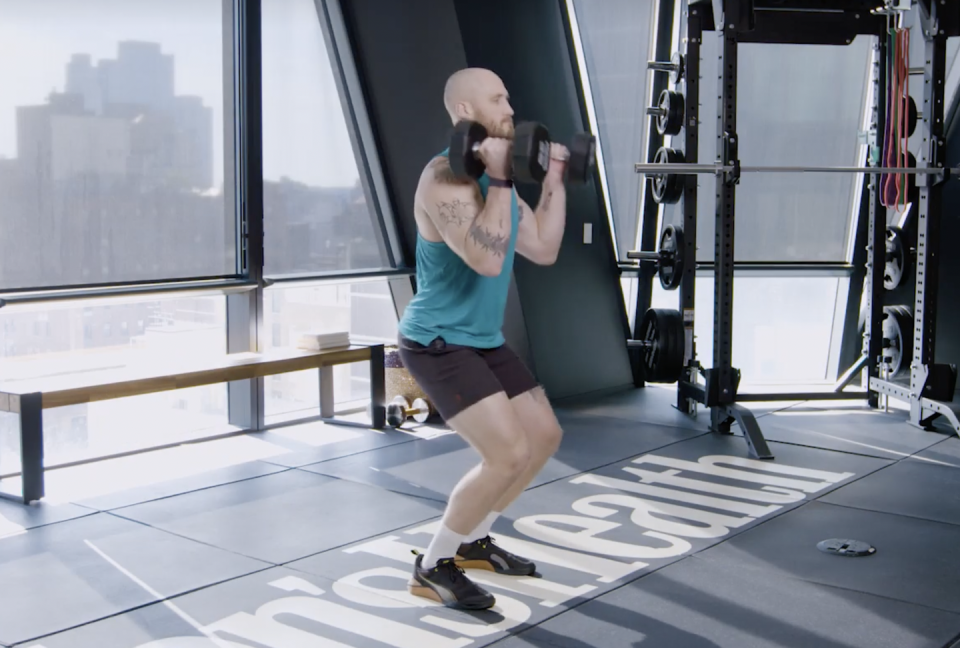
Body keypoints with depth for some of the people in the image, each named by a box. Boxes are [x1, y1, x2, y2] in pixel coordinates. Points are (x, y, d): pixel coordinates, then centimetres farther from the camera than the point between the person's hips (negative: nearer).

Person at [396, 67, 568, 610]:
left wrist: (555, 180, 11)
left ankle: (473, 541, 28)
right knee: (508, 453, -19)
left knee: (544, 435, 14)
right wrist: (500, 180, -29)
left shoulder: (495, 177, 9)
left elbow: (543, 250, 11)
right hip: (438, 341, -10)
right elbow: (487, 260, -34)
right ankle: (434, 567, -1)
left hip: (483, 338, 10)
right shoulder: (446, 178, -21)